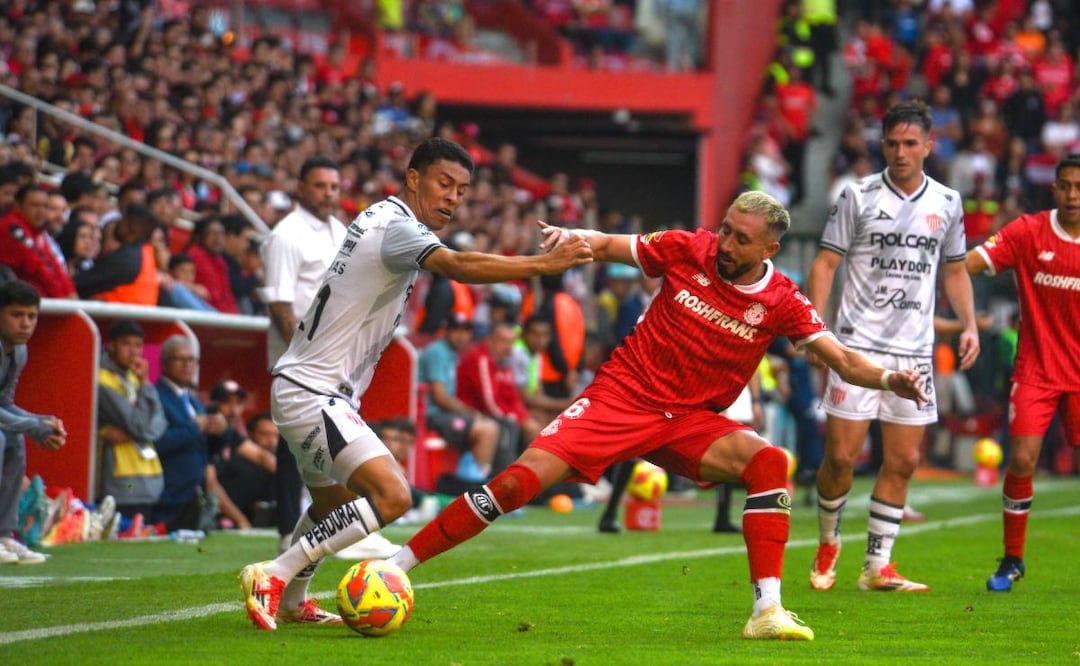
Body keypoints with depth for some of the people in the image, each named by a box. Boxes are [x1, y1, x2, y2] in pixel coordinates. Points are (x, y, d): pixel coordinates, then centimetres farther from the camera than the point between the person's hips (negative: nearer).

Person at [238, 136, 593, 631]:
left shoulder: (380, 216, 12)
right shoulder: (396, 226, -18)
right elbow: (460, 267, -35)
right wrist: (549, 263, -37)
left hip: (318, 390, 11)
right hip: (312, 391, -11)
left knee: (333, 503, 28)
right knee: (391, 497, -22)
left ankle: (290, 602, 44)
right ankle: (273, 575, -18)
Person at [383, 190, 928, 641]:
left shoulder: (781, 303, -5)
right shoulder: (688, 250, -6)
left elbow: (843, 361, -8)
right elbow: (608, 246, 5)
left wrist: (888, 379, -28)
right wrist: (570, 237, -16)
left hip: (689, 420, 2)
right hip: (622, 395, -2)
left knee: (769, 463, -24)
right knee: (521, 480, -19)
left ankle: (767, 612, -24)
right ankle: (393, 566, -11)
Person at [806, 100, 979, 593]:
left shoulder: (947, 202, 9)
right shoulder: (858, 196, -1)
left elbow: (955, 270, 20)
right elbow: (826, 262, 0)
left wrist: (969, 325, 6)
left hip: (915, 351, 3)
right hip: (858, 345, -3)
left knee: (903, 461, 1)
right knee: (841, 456, -6)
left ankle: (877, 567, 8)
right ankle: (827, 543, 19)